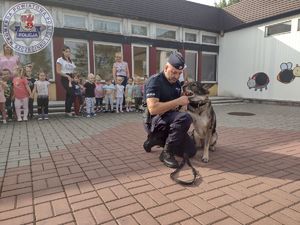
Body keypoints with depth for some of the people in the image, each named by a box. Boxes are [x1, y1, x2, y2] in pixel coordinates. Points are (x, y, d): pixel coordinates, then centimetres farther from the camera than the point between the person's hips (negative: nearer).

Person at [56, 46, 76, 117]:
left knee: (68, 95, 7)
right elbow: (58, 71, -8)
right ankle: (68, 111, -5)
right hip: (65, 79, -6)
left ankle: (67, 111, 14)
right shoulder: (60, 60, -1)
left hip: (71, 78, 6)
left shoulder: (71, 60, 19)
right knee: (71, 94, -16)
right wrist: (67, 76, -15)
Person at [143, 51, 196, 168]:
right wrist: (177, 101, -26)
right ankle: (166, 153, -17)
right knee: (185, 117, -33)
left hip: (170, 122, 8)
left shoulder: (176, 83, 9)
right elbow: (152, 109, -29)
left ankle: (156, 140, 14)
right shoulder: (154, 81, -16)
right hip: (155, 122, -8)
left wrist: (184, 101, -3)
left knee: (191, 151, 3)